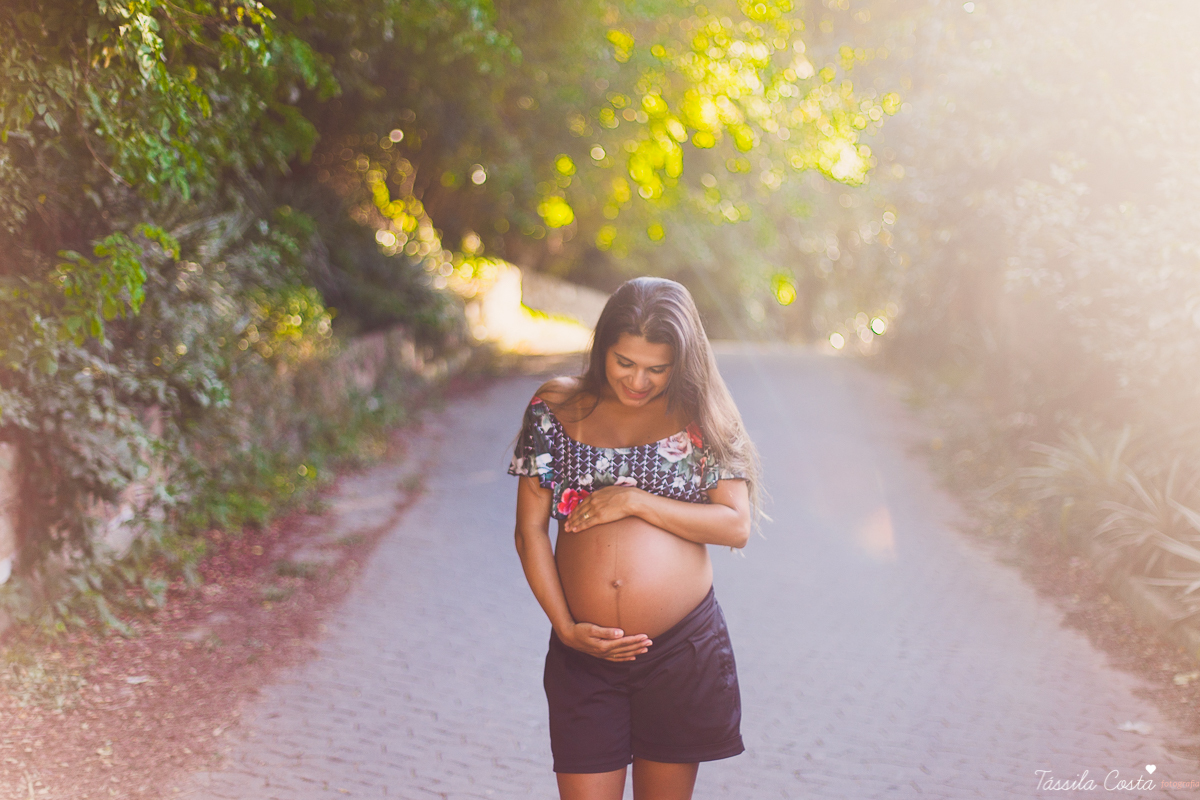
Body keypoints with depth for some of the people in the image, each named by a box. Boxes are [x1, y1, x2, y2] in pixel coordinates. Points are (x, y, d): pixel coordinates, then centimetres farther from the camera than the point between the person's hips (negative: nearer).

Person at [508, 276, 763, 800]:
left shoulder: (699, 414, 3)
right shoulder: (556, 408, 4)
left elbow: (737, 526, -4)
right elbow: (530, 531, 4)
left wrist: (634, 501, -12)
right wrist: (564, 626, -6)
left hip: (683, 650, 0)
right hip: (584, 654, 0)